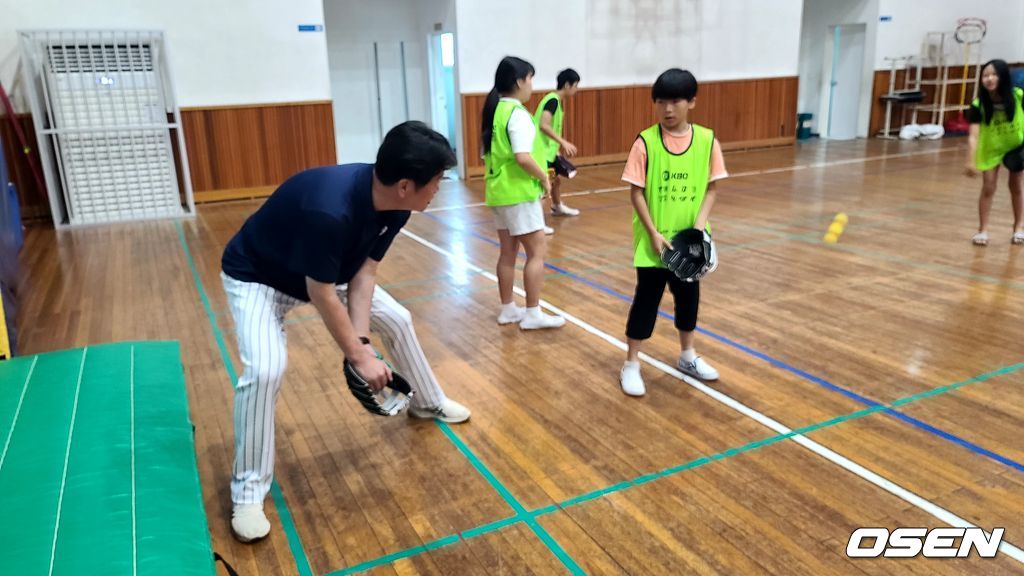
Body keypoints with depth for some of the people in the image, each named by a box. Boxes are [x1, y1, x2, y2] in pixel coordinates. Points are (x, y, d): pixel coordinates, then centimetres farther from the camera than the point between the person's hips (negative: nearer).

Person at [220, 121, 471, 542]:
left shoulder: (394, 205, -19)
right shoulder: (328, 210, -44)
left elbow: (365, 270, -12)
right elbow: (321, 295, -33)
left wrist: (360, 340, -19)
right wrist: (358, 355, -24)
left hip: (326, 271, 8)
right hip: (257, 278, -7)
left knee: (397, 319, 10)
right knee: (265, 369, -25)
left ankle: (428, 402, 35)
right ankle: (248, 491, -6)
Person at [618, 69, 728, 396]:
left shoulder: (707, 140, -3)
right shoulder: (645, 142, -11)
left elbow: (711, 188, 2)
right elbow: (636, 192, -9)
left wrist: (700, 225, -12)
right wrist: (654, 234, -15)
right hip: (653, 242, -3)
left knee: (689, 298, 18)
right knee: (646, 301, 4)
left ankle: (687, 357, 38)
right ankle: (631, 365, 18)